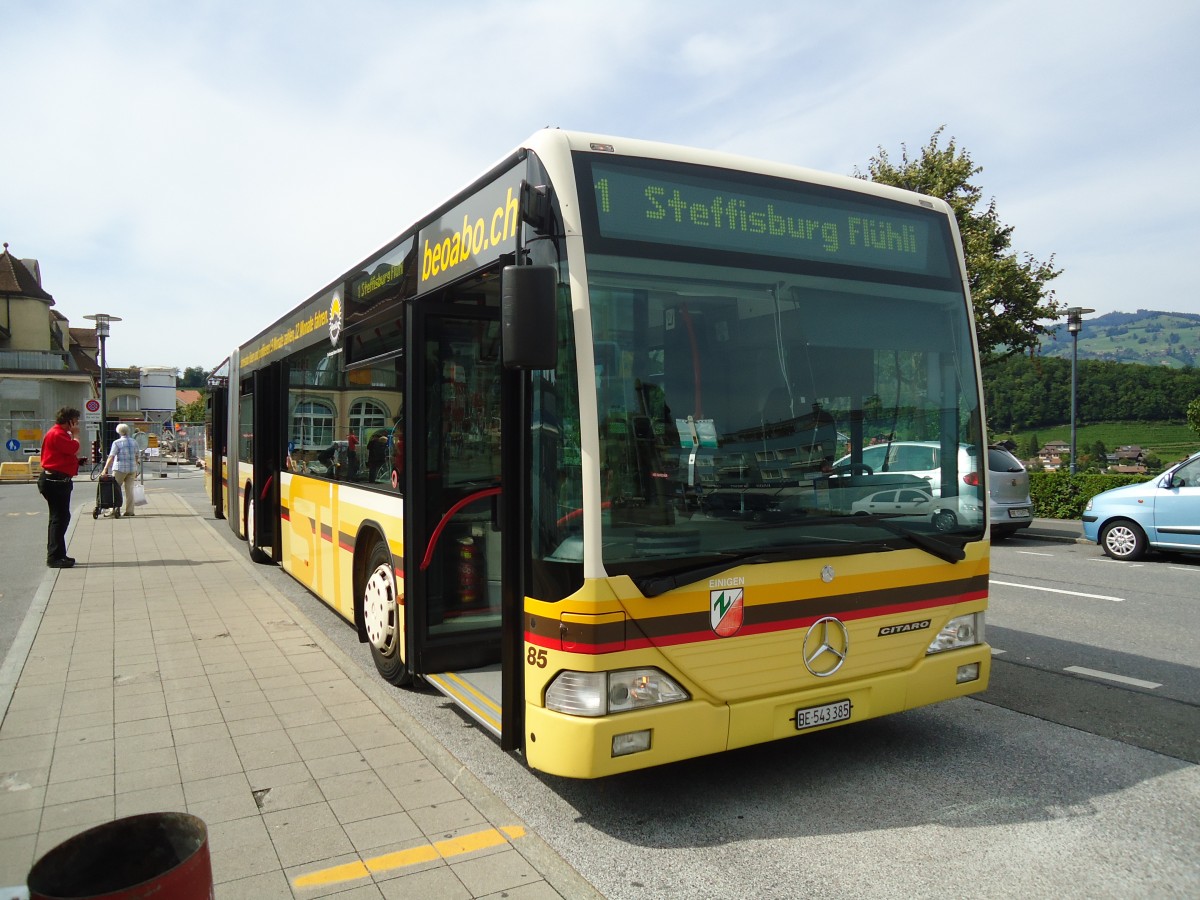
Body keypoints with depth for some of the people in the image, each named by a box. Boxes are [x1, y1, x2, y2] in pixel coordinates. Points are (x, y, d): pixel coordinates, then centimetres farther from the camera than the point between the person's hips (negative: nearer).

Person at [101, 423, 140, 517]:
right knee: (129, 490, 6)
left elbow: (111, 457, -13)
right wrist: (136, 470, 19)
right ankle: (129, 511, 5)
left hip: (120, 468, -4)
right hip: (132, 468, 4)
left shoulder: (117, 443, -7)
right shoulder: (134, 442, 8)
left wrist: (105, 469, -14)